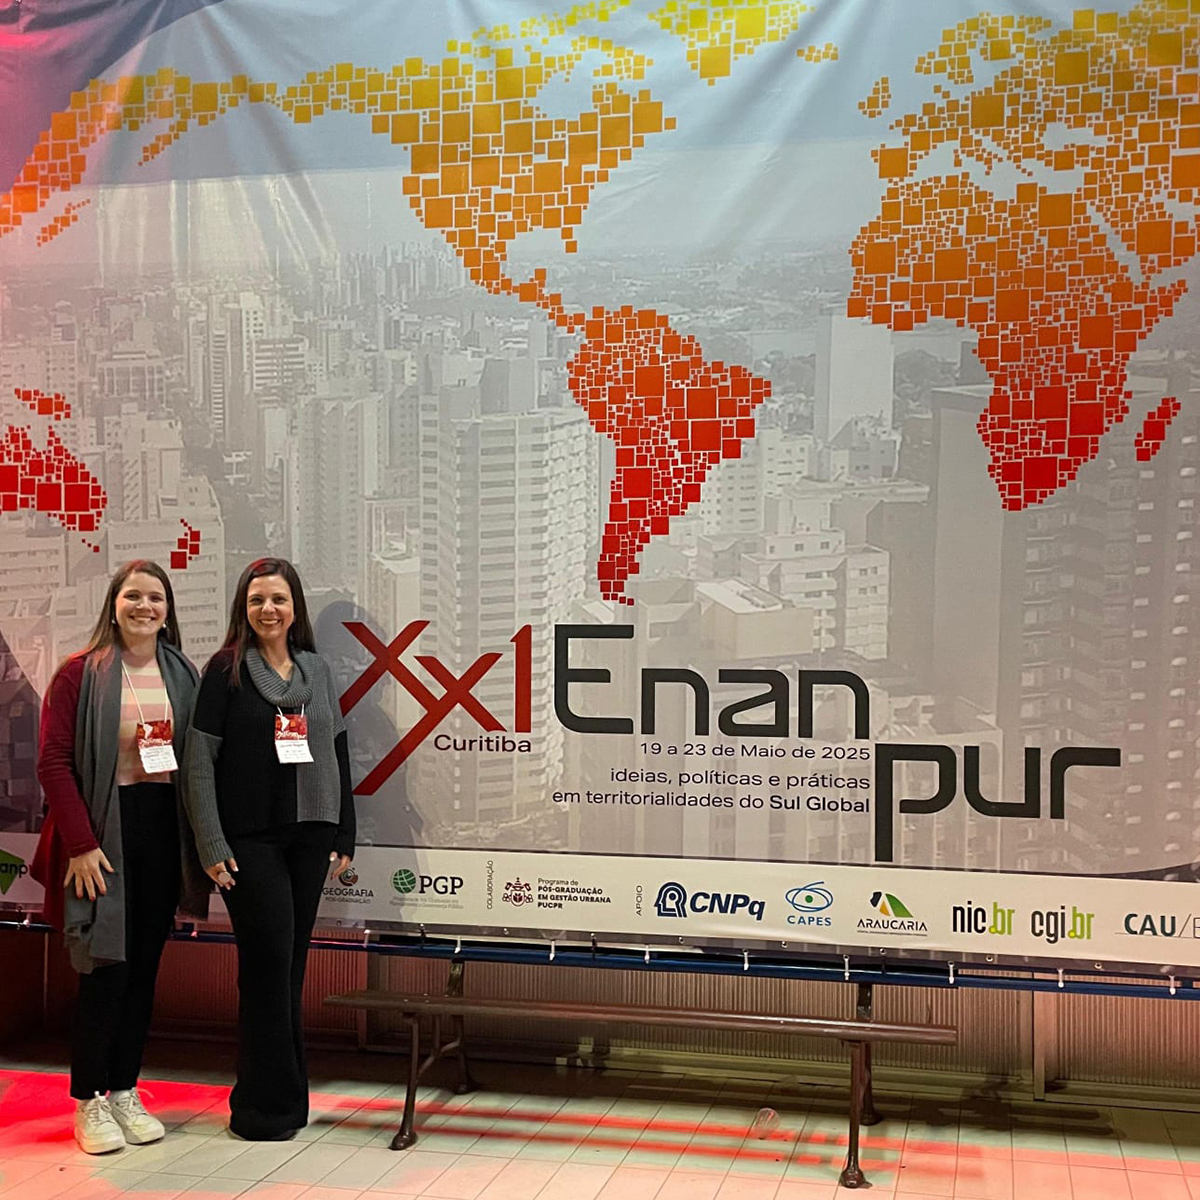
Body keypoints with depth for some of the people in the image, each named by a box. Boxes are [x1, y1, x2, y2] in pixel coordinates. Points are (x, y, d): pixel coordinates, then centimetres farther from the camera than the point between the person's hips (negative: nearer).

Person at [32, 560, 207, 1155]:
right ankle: (89, 1103, 11)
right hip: (104, 832, -4)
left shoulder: (182, 675, 8)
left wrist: (201, 838, 1)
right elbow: (54, 763, -9)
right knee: (106, 967, -3)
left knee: (145, 966, 10)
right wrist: (81, 843, -15)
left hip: (163, 829, 4)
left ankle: (124, 1092, 22)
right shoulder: (81, 673, -4)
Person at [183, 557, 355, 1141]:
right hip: (250, 839, -4)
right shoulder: (226, 671, -2)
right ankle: (267, 1105, 5)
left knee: (291, 963, 8)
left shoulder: (317, 670, 11)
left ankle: (282, 1097, 19)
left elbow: (337, 754, 14)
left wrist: (344, 836, 11)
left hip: (309, 837, 4)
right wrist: (212, 846, -11)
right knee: (269, 961, -6)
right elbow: (198, 761, -6)